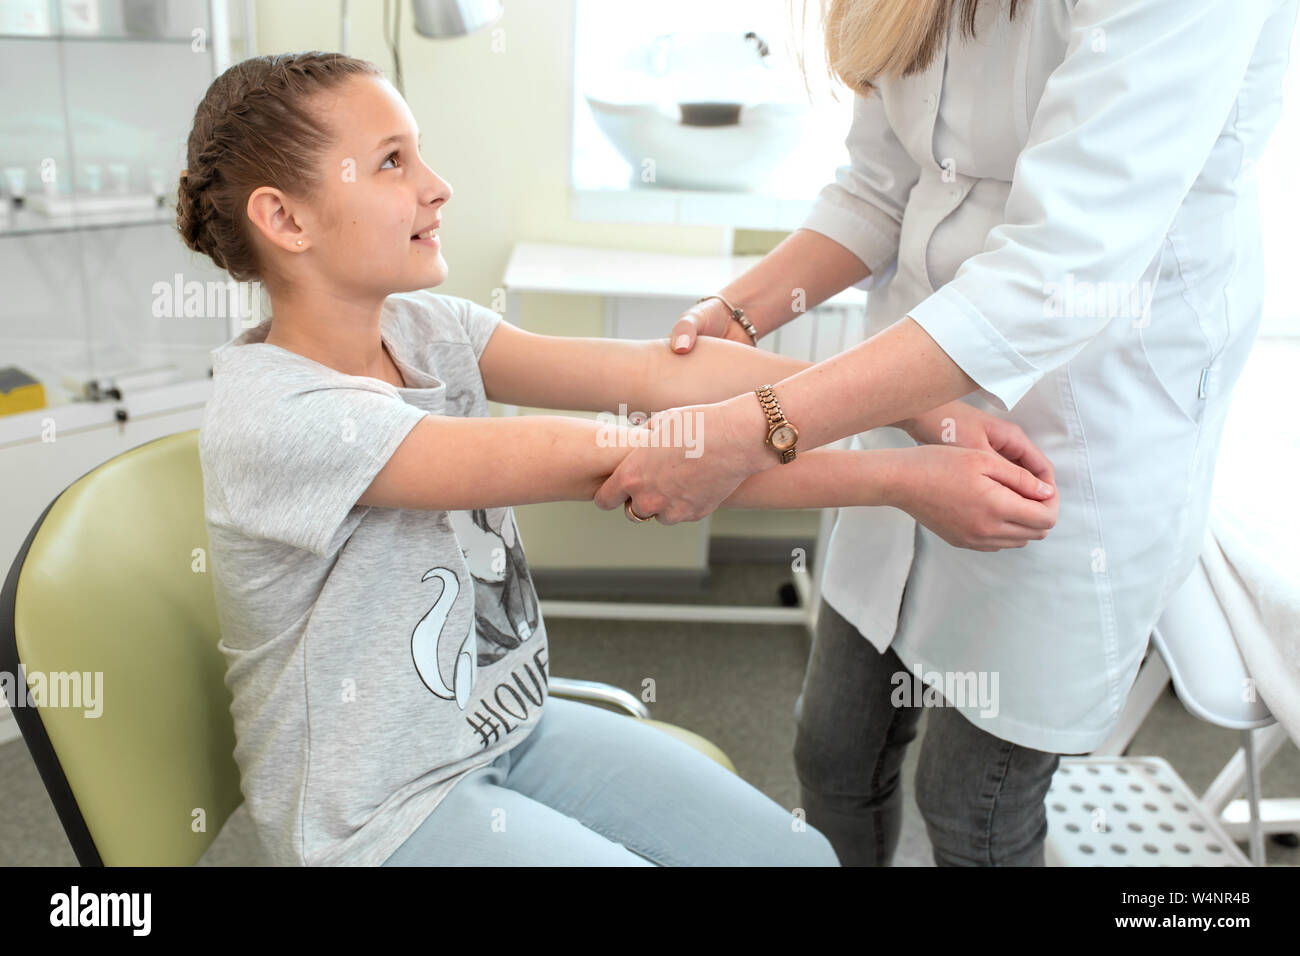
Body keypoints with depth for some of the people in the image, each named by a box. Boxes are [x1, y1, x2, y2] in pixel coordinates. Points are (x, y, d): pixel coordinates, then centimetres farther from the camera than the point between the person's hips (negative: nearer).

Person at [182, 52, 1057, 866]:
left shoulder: (425, 329, -5)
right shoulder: (272, 417, -26)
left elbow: (656, 372, -16)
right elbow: (598, 461, -32)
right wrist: (905, 481, -30)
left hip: (509, 725, 6)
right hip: (380, 811, -6)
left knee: (802, 853, 2)